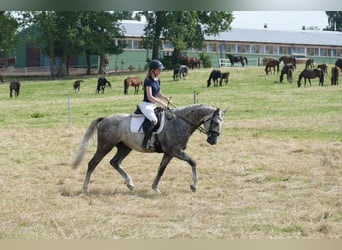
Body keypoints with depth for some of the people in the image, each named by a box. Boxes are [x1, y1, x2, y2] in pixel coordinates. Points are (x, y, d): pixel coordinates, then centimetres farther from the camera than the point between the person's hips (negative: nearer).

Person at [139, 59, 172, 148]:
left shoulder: (157, 80, 11)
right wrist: (162, 103, -22)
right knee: (154, 120, -31)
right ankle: (145, 143, -28)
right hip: (146, 105, -10)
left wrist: (166, 98, 1)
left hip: (154, 105, 10)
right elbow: (150, 97, -21)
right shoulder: (148, 81, -15)